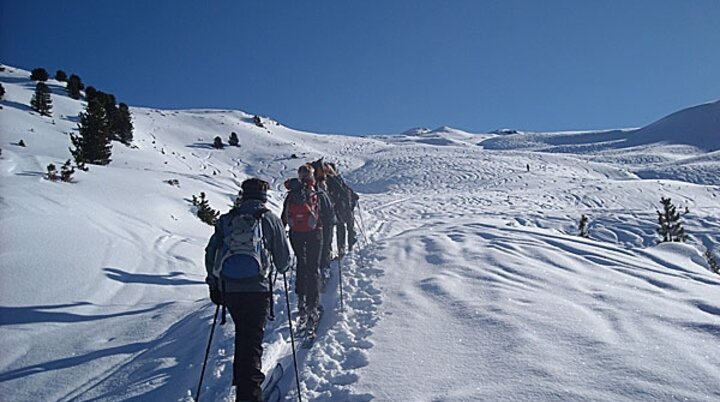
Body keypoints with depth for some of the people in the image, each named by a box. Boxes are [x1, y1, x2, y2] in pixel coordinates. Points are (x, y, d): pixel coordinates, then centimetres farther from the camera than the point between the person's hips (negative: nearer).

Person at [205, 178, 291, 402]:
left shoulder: (226, 220, 8)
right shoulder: (270, 220, 0)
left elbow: (211, 253, 10)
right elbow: (284, 260, 5)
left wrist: (214, 284, 20)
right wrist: (282, 268, 28)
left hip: (229, 289, 4)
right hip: (257, 289, -4)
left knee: (242, 334, 23)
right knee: (252, 341, 1)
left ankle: (241, 380, 37)